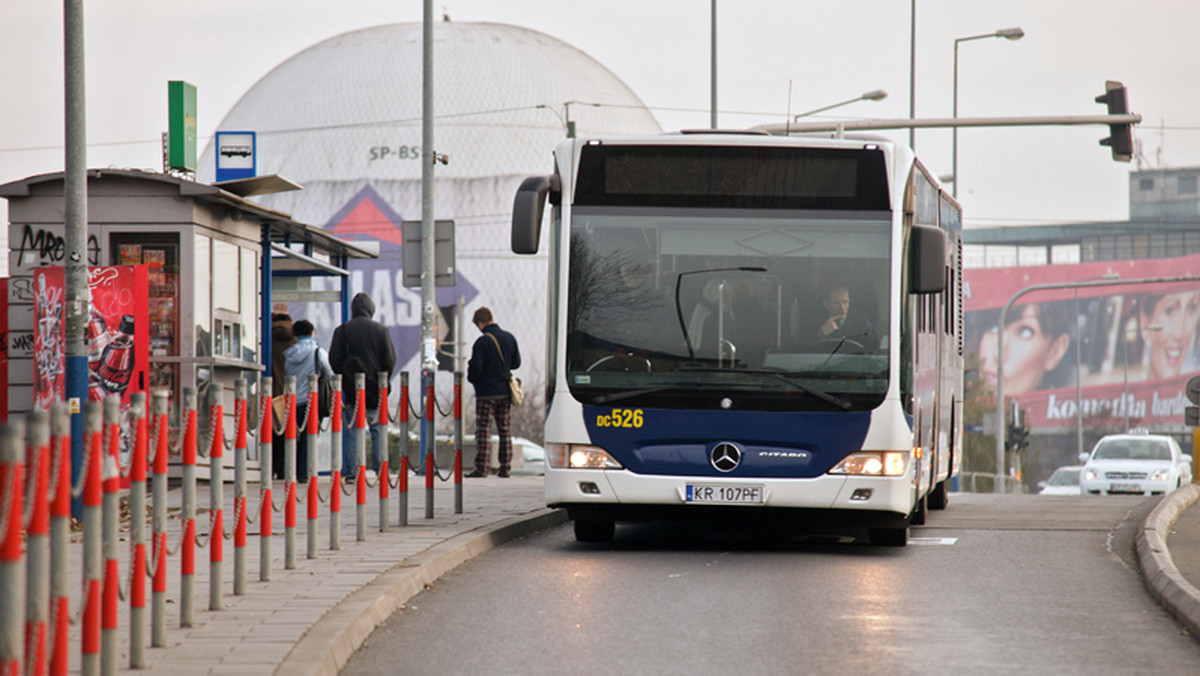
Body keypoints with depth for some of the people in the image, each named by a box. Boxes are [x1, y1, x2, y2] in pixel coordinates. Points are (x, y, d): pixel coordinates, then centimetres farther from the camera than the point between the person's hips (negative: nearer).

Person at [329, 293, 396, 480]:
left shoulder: (342, 330, -1)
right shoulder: (381, 330, 0)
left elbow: (334, 360, -2)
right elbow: (390, 360, -1)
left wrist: (343, 381, 8)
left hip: (351, 388, 0)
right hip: (374, 388, 0)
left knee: (351, 429, 3)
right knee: (378, 428, 9)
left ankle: (351, 470, -1)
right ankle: (380, 467, 5)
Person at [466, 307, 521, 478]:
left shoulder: (482, 342, -15)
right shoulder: (509, 338, 3)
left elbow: (475, 367, -18)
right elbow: (516, 363, 11)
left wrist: (471, 379, 2)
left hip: (486, 392, -5)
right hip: (506, 392, 6)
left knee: (483, 431, -1)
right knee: (505, 431, 10)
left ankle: (481, 468, -4)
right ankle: (505, 467, 10)